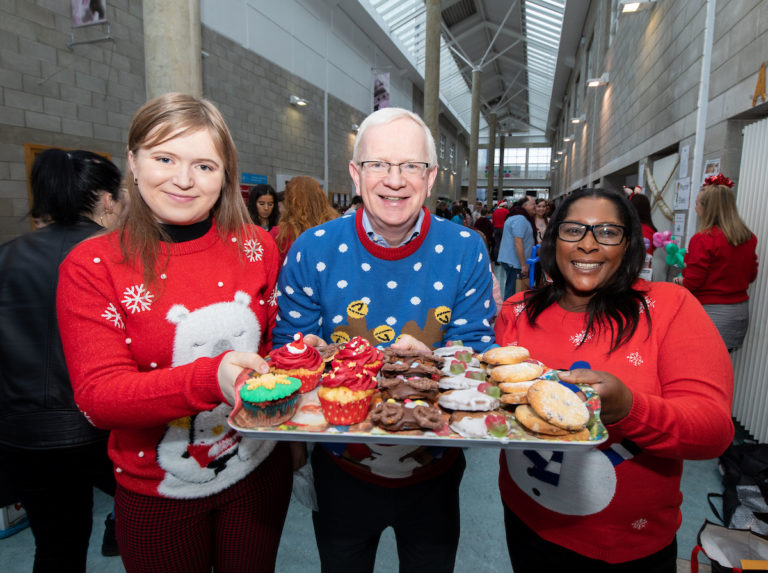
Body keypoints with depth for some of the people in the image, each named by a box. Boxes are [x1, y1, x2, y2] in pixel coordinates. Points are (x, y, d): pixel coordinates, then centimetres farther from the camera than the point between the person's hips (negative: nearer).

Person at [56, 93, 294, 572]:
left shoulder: (257, 246, -6)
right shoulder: (91, 266, -12)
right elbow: (97, 395, -19)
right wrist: (211, 378, -35)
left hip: (260, 471, 2)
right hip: (157, 492, -1)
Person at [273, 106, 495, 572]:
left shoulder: (465, 250, -13)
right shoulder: (313, 250, -13)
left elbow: (478, 346, -11)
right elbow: (287, 344, -7)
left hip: (434, 471, 1)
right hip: (341, 470, 0)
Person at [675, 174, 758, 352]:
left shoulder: (702, 239, -17)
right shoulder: (749, 238, 5)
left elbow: (691, 283, -15)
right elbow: (751, 275, 15)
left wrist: (678, 281, 5)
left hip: (710, 312, -7)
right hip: (740, 312, 7)